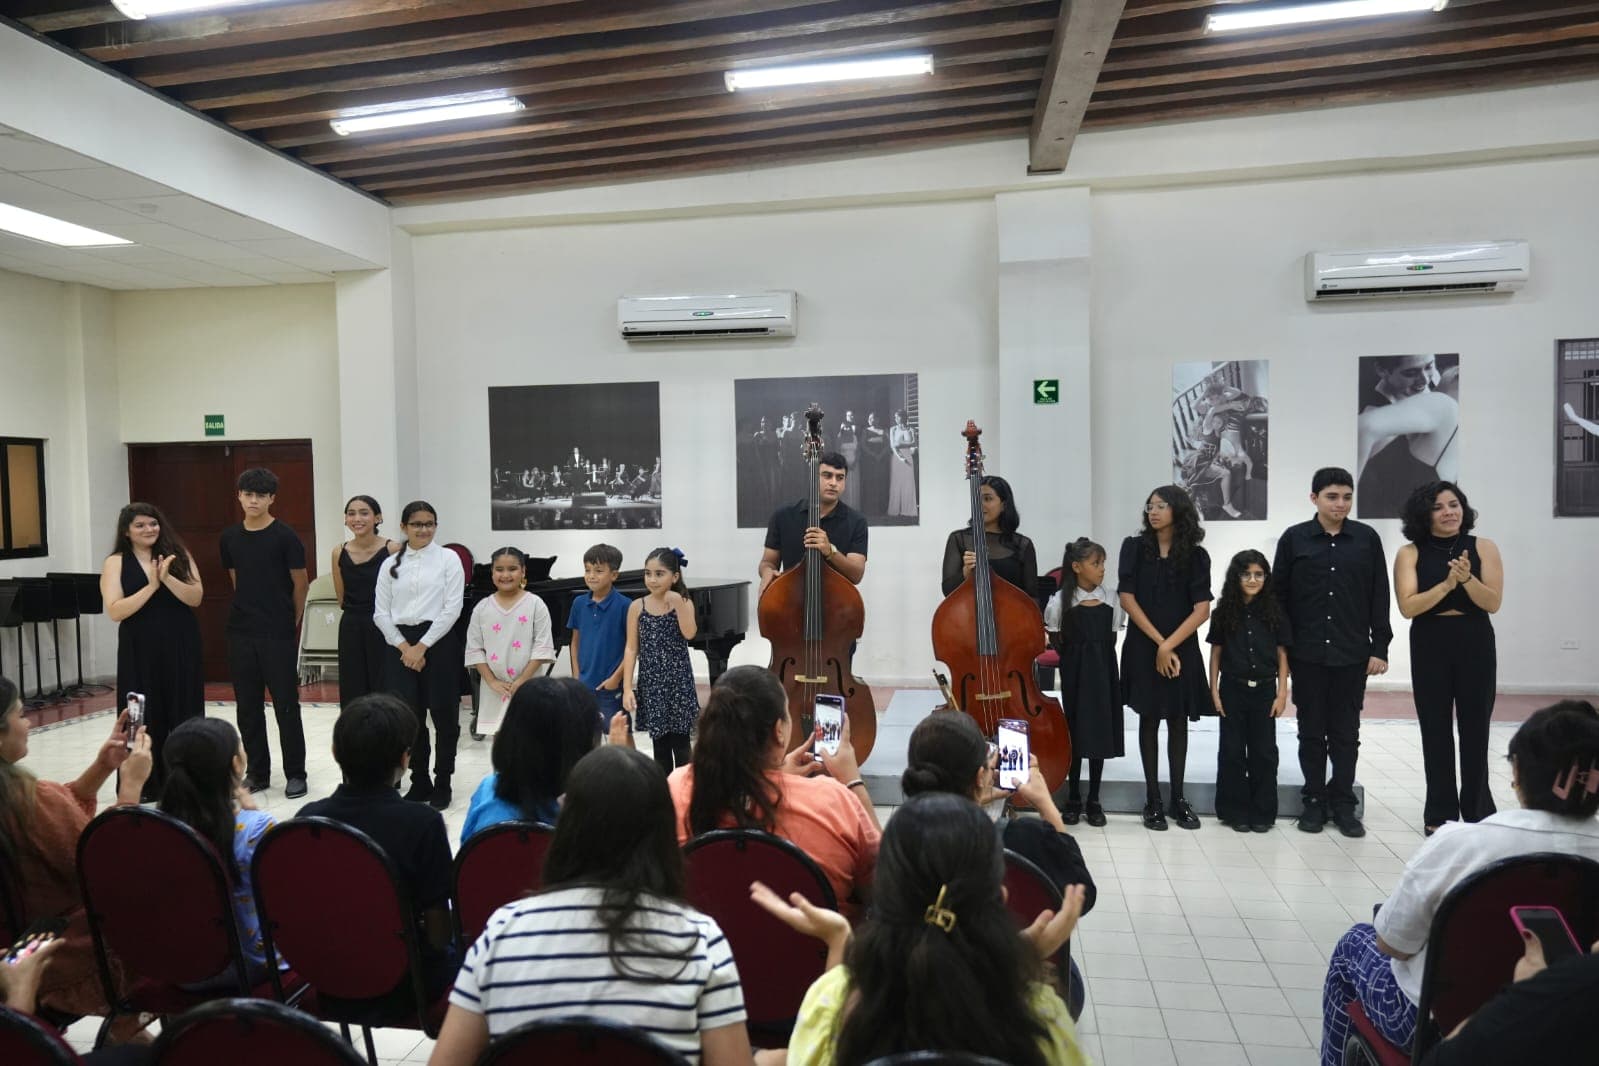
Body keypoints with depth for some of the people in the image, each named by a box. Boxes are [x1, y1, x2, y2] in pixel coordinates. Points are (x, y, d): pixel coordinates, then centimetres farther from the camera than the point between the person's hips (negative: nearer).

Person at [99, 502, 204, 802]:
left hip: (181, 647, 1)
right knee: (146, 716, 3)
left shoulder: (178, 555, 4)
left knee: (183, 712, 5)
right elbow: (114, 611, -10)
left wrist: (167, 578, -19)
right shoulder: (116, 563, 0)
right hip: (140, 651, -1)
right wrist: (151, 586, -16)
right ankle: (145, 784, 14)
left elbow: (196, 597, -6)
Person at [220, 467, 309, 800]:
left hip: (279, 635, -5)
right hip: (241, 634, 5)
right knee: (248, 707, 10)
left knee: (286, 705, 0)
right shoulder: (230, 537, 7)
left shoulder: (285, 537, -7)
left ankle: (295, 774, 10)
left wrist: (290, 622, 6)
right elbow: (236, 581, 18)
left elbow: (300, 585, -1)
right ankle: (257, 772, 22)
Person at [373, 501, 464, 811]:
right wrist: (404, 647, -7)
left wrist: (422, 646, -12)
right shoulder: (391, 565, 9)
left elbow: (452, 608, -7)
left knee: (443, 714, 2)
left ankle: (442, 783, 16)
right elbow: (381, 613, 6)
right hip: (401, 644, 3)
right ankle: (419, 782, 20)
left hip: (438, 642, -3)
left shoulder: (448, 558, 0)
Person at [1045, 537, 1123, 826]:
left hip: (1103, 670, 2)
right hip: (1075, 671, -2)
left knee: (1100, 731, 5)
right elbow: (1058, 642, 4)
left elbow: (1111, 639, 7)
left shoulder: (1111, 599, 2)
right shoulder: (1061, 601, -6)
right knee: (1076, 731, 3)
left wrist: (1100, 659, -1)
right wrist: (1074, 659, 1)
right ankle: (1073, 800, 15)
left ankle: (1094, 801, 16)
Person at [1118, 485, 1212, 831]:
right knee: (1149, 720, 5)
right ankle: (1153, 800, 11)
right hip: (1143, 647, 0)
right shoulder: (1134, 547, 1)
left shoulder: (1196, 555, 1)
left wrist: (1169, 645, -15)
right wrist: (1158, 642, -9)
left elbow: (1202, 610, -6)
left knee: (1178, 721, 6)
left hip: (1182, 649, 0)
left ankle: (1178, 798, 17)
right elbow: (1128, 599, -4)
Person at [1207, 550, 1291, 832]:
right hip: (1232, 690, 0)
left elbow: (1282, 655, 3)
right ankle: (1235, 811, 15)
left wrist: (1282, 693, -2)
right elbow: (1215, 653, 3)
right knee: (1232, 750, 4)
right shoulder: (1224, 612, -1)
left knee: (1264, 751, 5)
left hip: (1264, 690, 0)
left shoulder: (1274, 611, 0)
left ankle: (1262, 813, 17)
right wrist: (1214, 691, -1)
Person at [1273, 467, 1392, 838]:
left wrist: (1379, 648, 0)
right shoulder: (1294, 539, 1)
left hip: (1352, 654, 0)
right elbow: (1279, 596, 3)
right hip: (1307, 654, 0)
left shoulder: (1367, 538, 3)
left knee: (1346, 732, 7)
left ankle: (1343, 804, 17)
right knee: (1311, 731, 8)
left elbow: (1380, 598, 4)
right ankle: (1314, 801, 19)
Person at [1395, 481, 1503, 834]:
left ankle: (1478, 811, 22)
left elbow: (1493, 603, -6)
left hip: (1475, 645, 1)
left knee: (1475, 727, 6)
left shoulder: (1483, 547, 1)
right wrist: (1446, 584, -21)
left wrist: (1467, 578, -22)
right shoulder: (1409, 553, -2)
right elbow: (1407, 606, -10)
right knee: (1436, 729, 5)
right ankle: (1440, 813, 15)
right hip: (1430, 646, 0)